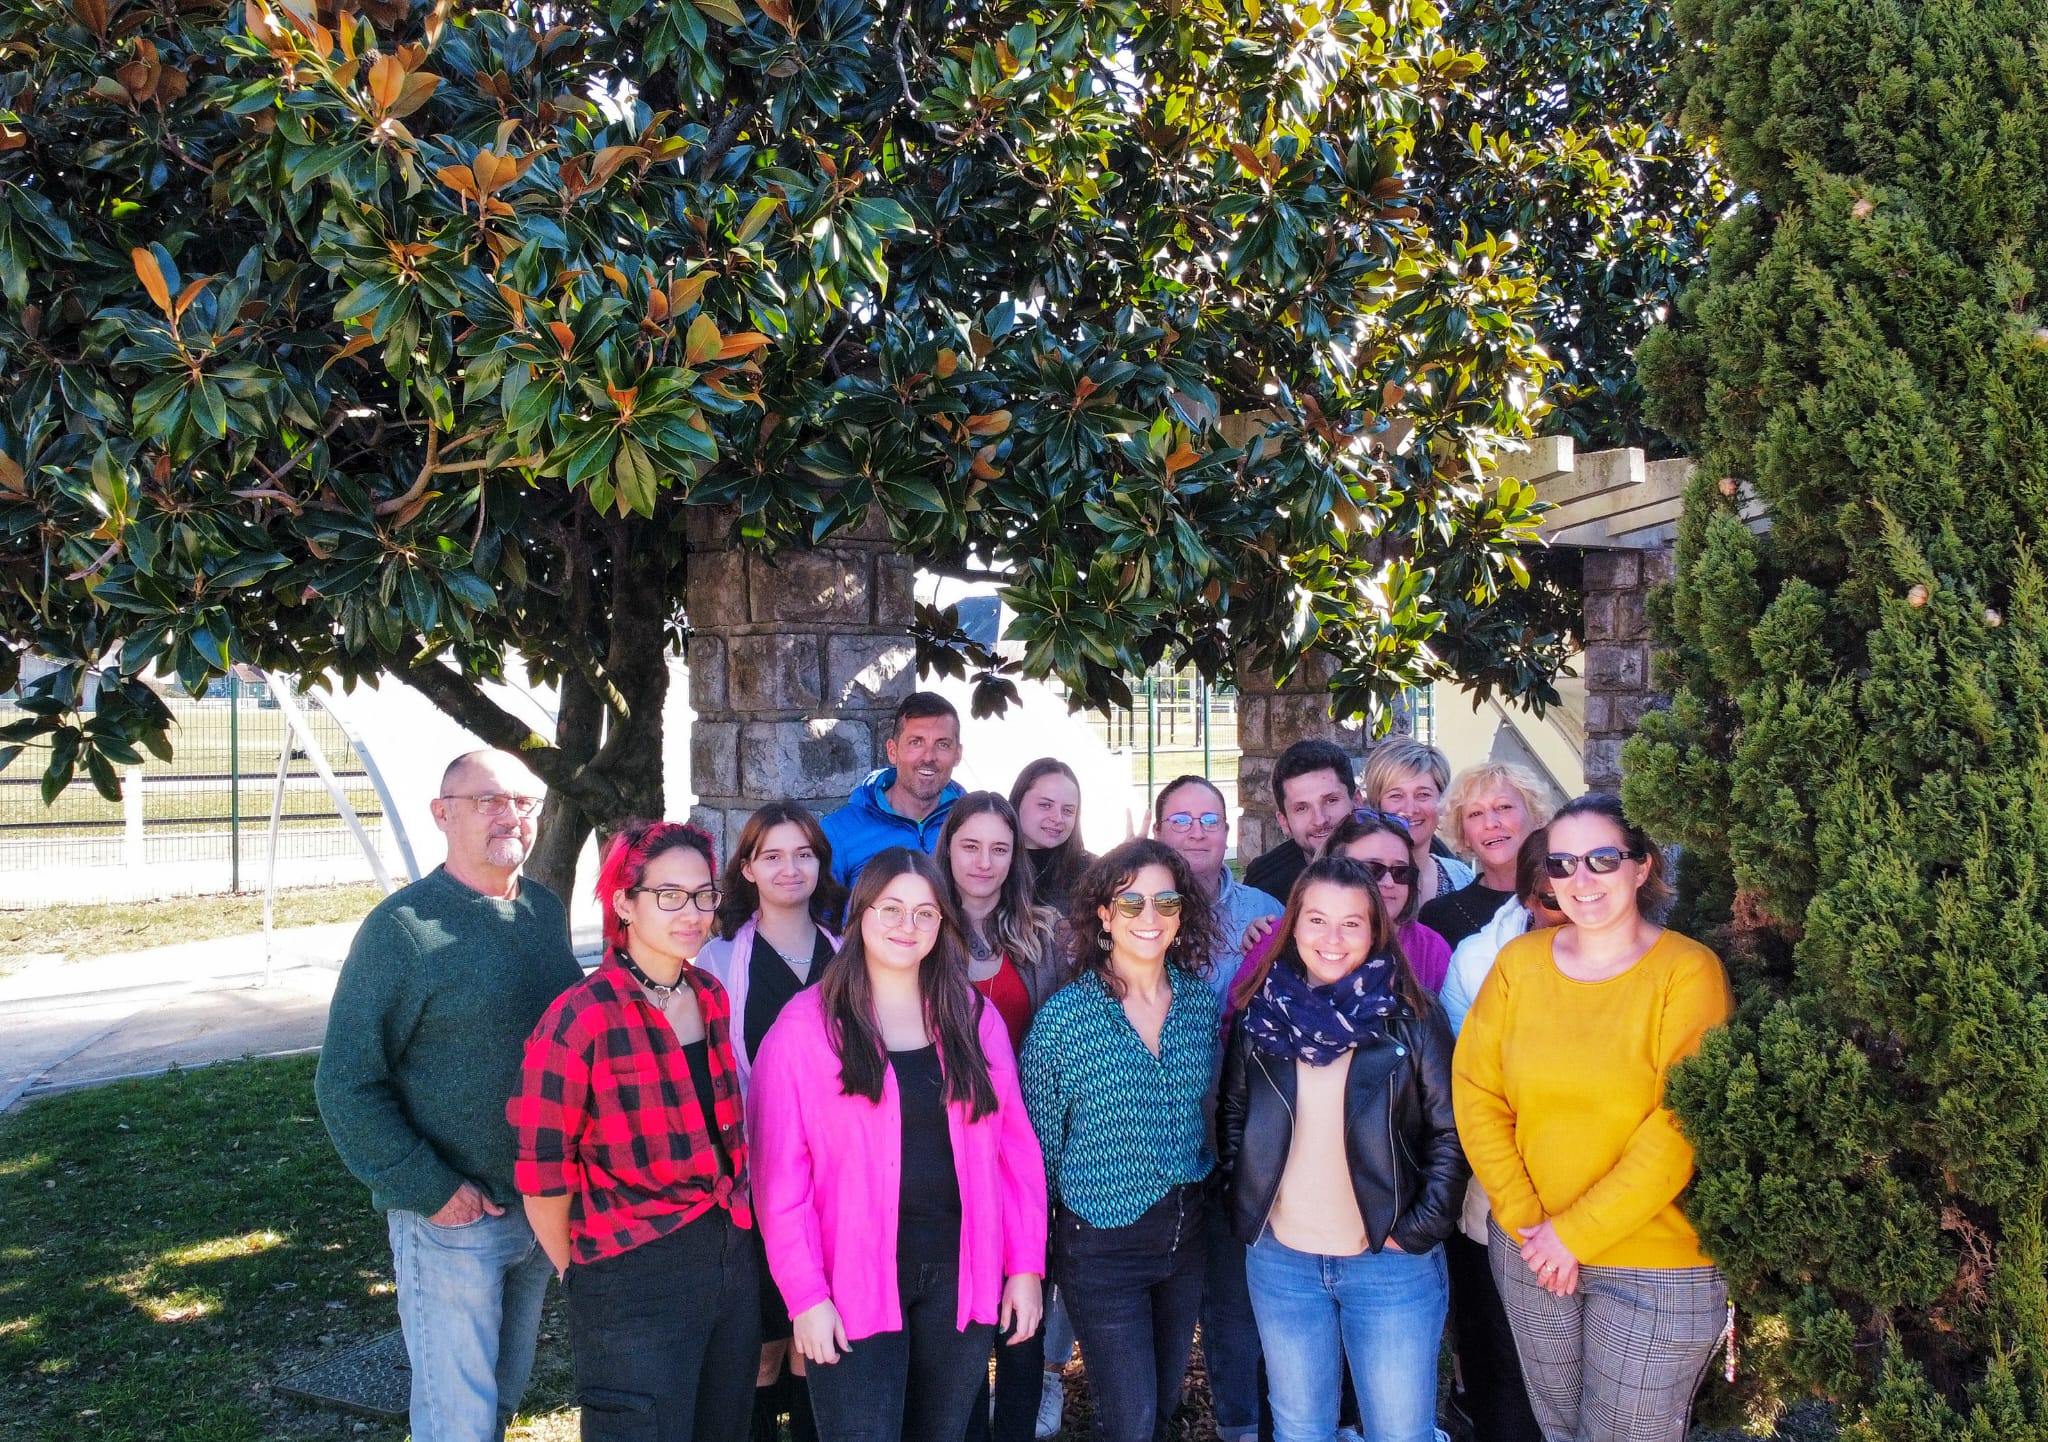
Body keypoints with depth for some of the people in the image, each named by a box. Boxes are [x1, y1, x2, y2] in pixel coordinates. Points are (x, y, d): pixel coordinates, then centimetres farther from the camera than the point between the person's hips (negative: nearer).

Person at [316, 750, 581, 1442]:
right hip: (451, 1221, -6)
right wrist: (431, 1190, -17)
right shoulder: (403, 926, -15)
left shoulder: (546, 910, 4)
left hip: (544, 1206, 6)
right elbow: (345, 1085, -15)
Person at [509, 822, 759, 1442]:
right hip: (632, 1287, -6)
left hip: (733, 1267, 6)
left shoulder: (714, 1001, 4)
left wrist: (733, 1241, 12)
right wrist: (586, 1276, 0)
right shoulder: (580, 1020, -15)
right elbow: (543, 1177, -11)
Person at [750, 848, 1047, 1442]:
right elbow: (780, 1172, -8)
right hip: (854, 1283, -3)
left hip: (962, 1276, 4)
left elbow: (1015, 1146, 6)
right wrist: (805, 1294, -11)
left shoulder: (975, 1017, 5)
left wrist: (1027, 1264, 1)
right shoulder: (804, 1026, -7)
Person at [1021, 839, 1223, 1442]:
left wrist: (1204, 1194, 11)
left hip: (1186, 1232, 5)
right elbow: (1041, 1142, -7)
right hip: (1102, 1241, -4)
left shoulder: (1202, 1001, -2)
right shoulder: (1065, 1014, -15)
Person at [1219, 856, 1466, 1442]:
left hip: (1390, 1263, -2)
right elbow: (1231, 1118, 10)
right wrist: (1246, 1204, 2)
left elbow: (1452, 1133, -6)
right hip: (1280, 1260, 2)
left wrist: (1418, 1231, -10)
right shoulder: (1261, 1014, 0)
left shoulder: (1411, 1018, -8)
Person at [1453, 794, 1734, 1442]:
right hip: (1531, 1251, 4)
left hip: (1657, 1266, -3)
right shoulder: (1518, 962, -1)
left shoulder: (1687, 971, -13)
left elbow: (1680, 1128, -17)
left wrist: (1577, 1231, -15)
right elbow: (1475, 1092, -1)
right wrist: (1524, 1220, -9)